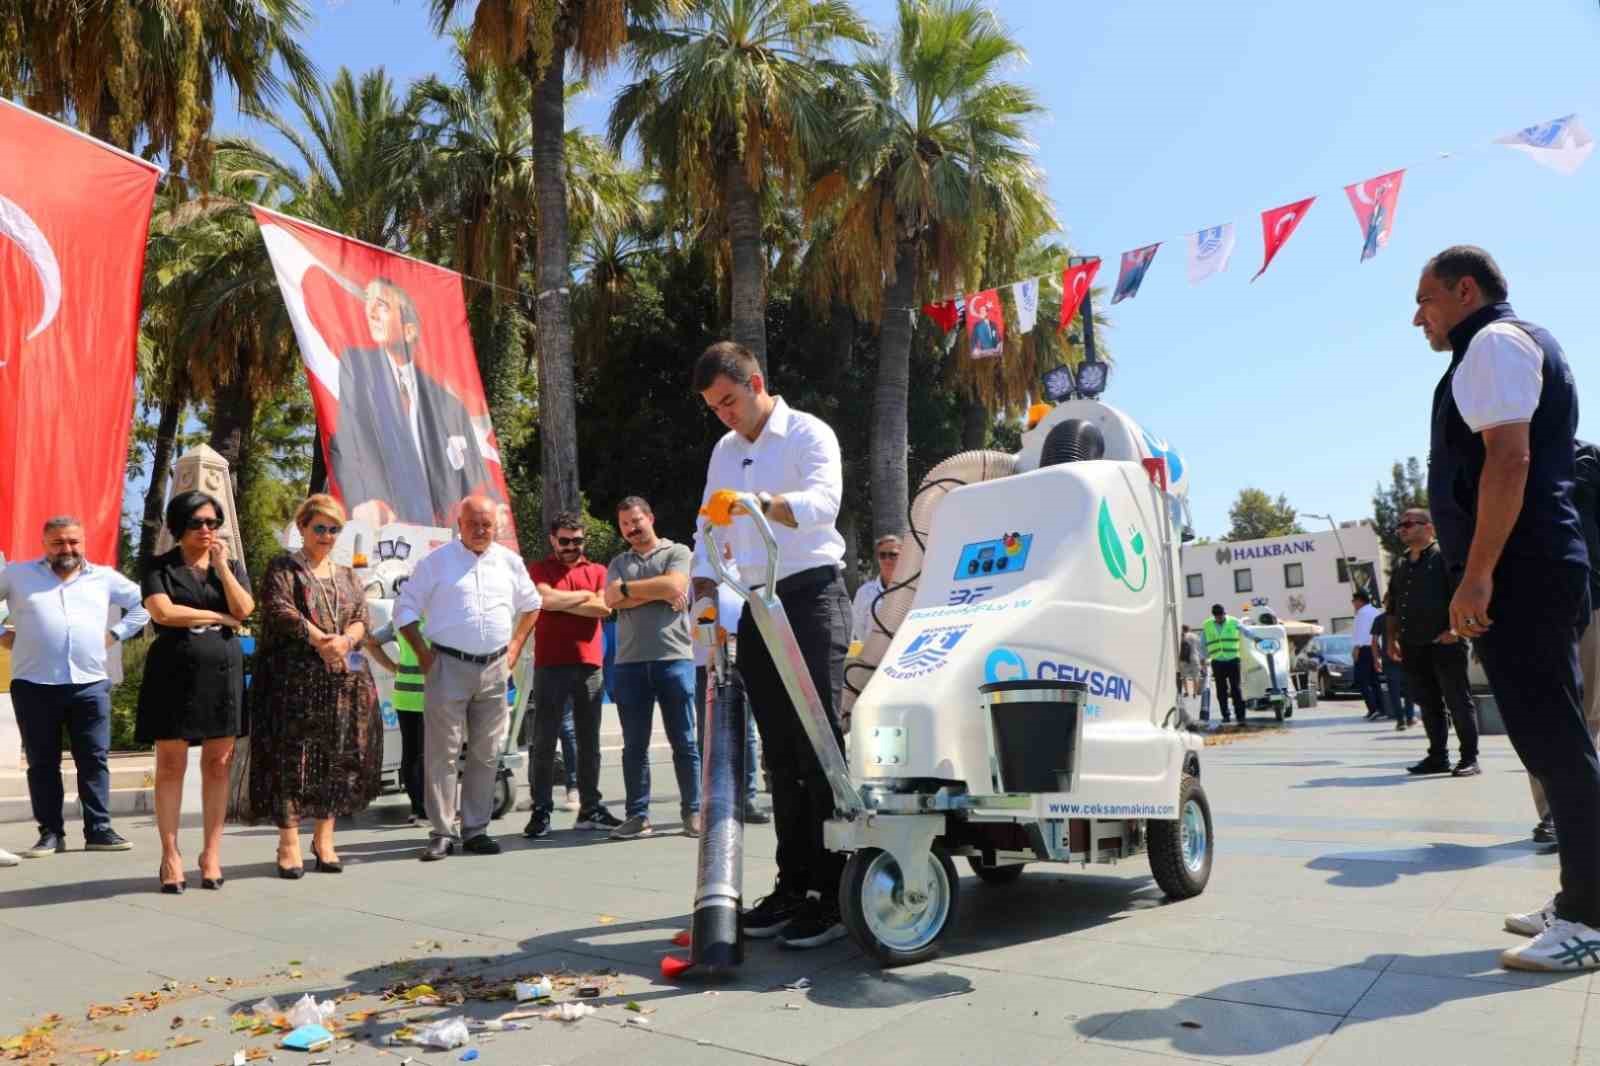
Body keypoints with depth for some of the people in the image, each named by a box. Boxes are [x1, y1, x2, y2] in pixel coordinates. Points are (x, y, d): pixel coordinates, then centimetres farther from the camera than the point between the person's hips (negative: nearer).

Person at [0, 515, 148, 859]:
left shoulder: (104, 577, 12)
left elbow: (143, 603, 19)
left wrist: (116, 634, 7)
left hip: (90, 684, 1)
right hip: (34, 685, -1)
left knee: (94, 759, 2)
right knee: (42, 763, 5)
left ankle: (99, 830, 8)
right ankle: (50, 832, 13)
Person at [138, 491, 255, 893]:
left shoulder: (232, 566, 13)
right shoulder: (160, 567, 6)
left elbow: (244, 609, -2)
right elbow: (163, 612, -10)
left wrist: (220, 565, -7)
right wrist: (220, 617, -5)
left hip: (223, 673, 2)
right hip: (174, 672, -2)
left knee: (218, 766, 2)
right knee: (171, 766, 0)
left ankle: (211, 853, 8)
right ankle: (170, 855, 7)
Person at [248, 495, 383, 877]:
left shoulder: (346, 575, 19)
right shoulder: (283, 569, 5)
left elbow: (363, 618, 9)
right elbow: (280, 611, -11)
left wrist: (345, 640, -11)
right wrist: (319, 640, -17)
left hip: (344, 679, 5)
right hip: (294, 678, -5)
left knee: (336, 756, 5)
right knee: (291, 756, -5)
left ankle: (324, 838, 14)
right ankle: (289, 842, 1)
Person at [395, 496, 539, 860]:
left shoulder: (509, 562, 8)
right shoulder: (436, 561, -1)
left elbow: (531, 604, 20)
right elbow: (405, 609, 3)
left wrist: (515, 647, 12)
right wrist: (423, 653, -4)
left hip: (495, 668, 4)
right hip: (448, 666, -3)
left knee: (486, 755, 8)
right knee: (442, 752, -2)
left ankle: (476, 830, 18)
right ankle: (441, 833, 6)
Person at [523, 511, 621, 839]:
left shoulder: (598, 571, 13)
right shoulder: (539, 569, 7)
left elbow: (604, 608, -4)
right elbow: (546, 598, -13)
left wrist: (561, 603, -6)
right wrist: (584, 596, -3)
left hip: (589, 665, 3)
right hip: (550, 665, -3)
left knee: (589, 741, 9)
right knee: (544, 741, -1)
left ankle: (590, 808, 18)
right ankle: (541, 811, 4)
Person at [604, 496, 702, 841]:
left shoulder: (678, 552, 7)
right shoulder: (618, 563, 18)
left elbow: (674, 585, -11)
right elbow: (611, 599, 1)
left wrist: (629, 587, 0)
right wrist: (659, 591, -5)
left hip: (674, 659, -3)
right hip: (629, 663, 4)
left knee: (684, 742, 1)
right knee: (634, 745, 6)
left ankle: (693, 812, 9)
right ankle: (638, 815, 13)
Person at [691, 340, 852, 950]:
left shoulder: (809, 433, -4)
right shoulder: (724, 451, 18)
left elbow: (824, 500, -23)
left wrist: (764, 502, -41)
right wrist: (704, 587, 1)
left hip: (812, 596, -7)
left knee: (818, 743, -10)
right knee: (780, 750, 8)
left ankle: (834, 894, -5)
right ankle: (794, 884, 15)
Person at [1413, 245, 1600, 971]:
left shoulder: (1495, 343, -6)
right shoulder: (1521, 346, 26)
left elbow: (1509, 458, -18)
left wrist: (1477, 574, -23)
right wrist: (1477, 572, 26)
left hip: (1518, 574, -11)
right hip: (1538, 572, 11)